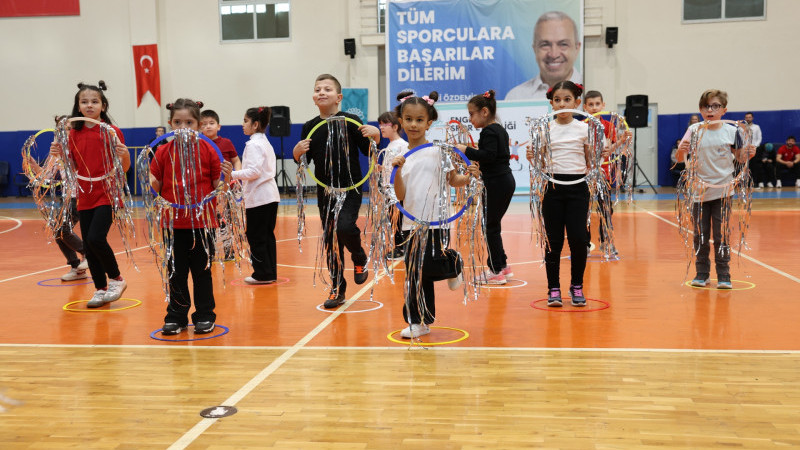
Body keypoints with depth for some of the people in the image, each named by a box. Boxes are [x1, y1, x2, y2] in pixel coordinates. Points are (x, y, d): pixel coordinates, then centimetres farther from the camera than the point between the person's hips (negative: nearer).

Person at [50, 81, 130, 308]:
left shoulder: (112, 132, -6)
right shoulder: (74, 134, 5)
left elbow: (123, 168, -5)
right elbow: (74, 168, 11)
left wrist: (125, 155, -25)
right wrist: (60, 154, -6)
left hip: (107, 194, -5)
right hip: (85, 196, 5)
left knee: (96, 238, -17)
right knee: (88, 245, 7)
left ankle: (116, 279, 7)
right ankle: (101, 289, 22)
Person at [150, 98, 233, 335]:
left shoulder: (207, 150, -2)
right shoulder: (163, 153, 2)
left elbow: (218, 186, 0)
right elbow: (155, 187, 4)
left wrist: (226, 175, -19)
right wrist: (148, 176, -16)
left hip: (202, 222, -1)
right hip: (173, 223, 2)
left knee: (202, 271, 9)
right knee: (176, 272, 10)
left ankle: (204, 317, 21)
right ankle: (176, 317, 23)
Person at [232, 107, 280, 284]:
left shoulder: (253, 144, -12)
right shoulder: (266, 143, 17)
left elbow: (254, 171, -21)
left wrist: (232, 174, -14)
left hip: (258, 197, -9)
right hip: (271, 195, 9)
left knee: (255, 236, -1)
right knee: (267, 235, 11)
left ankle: (262, 274, 3)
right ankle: (270, 273, 15)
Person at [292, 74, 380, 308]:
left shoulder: (350, 121, -5)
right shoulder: (309, 127, 5)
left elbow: (368, 152, -2)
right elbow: (304, 162, 12)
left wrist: (375, 136, -20)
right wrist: (297, 152, -9)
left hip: (350, 188, -4)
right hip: (325, 191, 4)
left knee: (345, 227, -24)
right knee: (330, 240, 8)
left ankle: (359, 258, 10)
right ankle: (337, 289, 22)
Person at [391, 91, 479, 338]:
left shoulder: (438, 150, -2)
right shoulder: (400, 156, 6)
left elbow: (453, 180, 4)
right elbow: (400, 195, -1)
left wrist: (469, 176, -16)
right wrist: (398, 170, -16)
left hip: (436, 220, -4)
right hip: (412, 222, 4)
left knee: (432, 267, -15)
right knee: (416, 273, 10)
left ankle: (453, 264, 20)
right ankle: (420, 321, 23)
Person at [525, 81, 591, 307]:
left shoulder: (584, 129, 5)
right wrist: (532, 158, -14)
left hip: (577, 187, 0)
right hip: (553, 186, 0)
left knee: (578, 238, -3)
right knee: (553, 240, 2)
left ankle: (577, 286, 16)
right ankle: (553, 289, 14)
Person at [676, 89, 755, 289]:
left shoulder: (730, 131, -1)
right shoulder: (694, 130, -1)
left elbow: (739, 156, 8)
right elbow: (680, 158, -5)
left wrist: (749, 153, -13)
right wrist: (681, 151, -27)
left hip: (722, 191, -1)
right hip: (699, 191, 1)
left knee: (721, 236, 3)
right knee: (700, 236, 7)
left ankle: (723, 276, 14)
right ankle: (702, 274, 20)